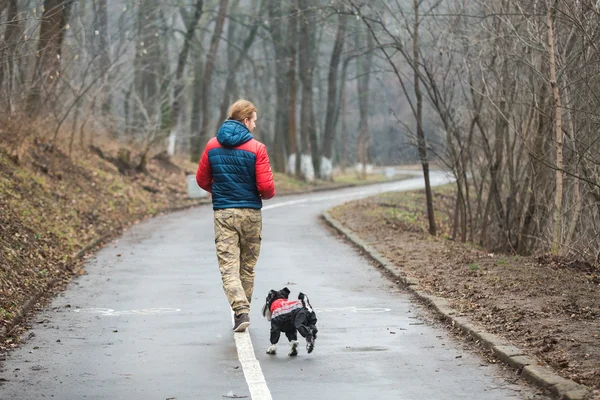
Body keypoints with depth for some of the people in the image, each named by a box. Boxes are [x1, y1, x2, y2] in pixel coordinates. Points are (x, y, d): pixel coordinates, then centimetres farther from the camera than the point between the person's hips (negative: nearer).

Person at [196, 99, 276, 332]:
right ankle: (242, 310, 19)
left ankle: (240, 311, -20)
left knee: (228, 266, -3)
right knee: (247, 267, 14)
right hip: (251, 213, -1)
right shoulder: (256, 148, -9)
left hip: (223, 213, 1)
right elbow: (266, 186, -13)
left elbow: (202, 180, 10)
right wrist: (265, 195, 10)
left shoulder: (212, 146, 3)